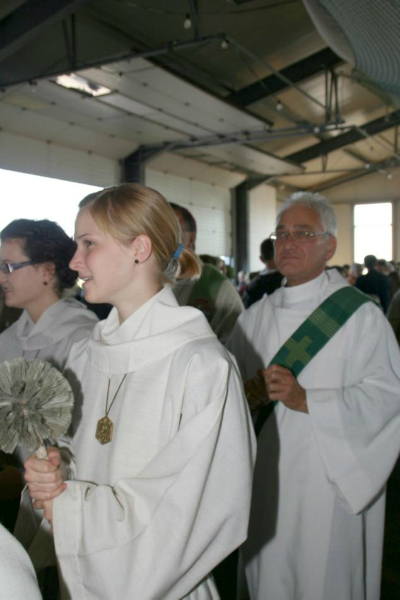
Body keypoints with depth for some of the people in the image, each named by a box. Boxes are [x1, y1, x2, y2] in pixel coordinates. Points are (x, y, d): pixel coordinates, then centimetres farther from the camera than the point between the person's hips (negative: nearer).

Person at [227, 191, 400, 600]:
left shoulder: (358, 314, -9)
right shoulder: (255, 316, 7)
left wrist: (307, 399, -21)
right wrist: (251, 393, -12)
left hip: (328, 482, -4)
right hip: (264, 478, 5)